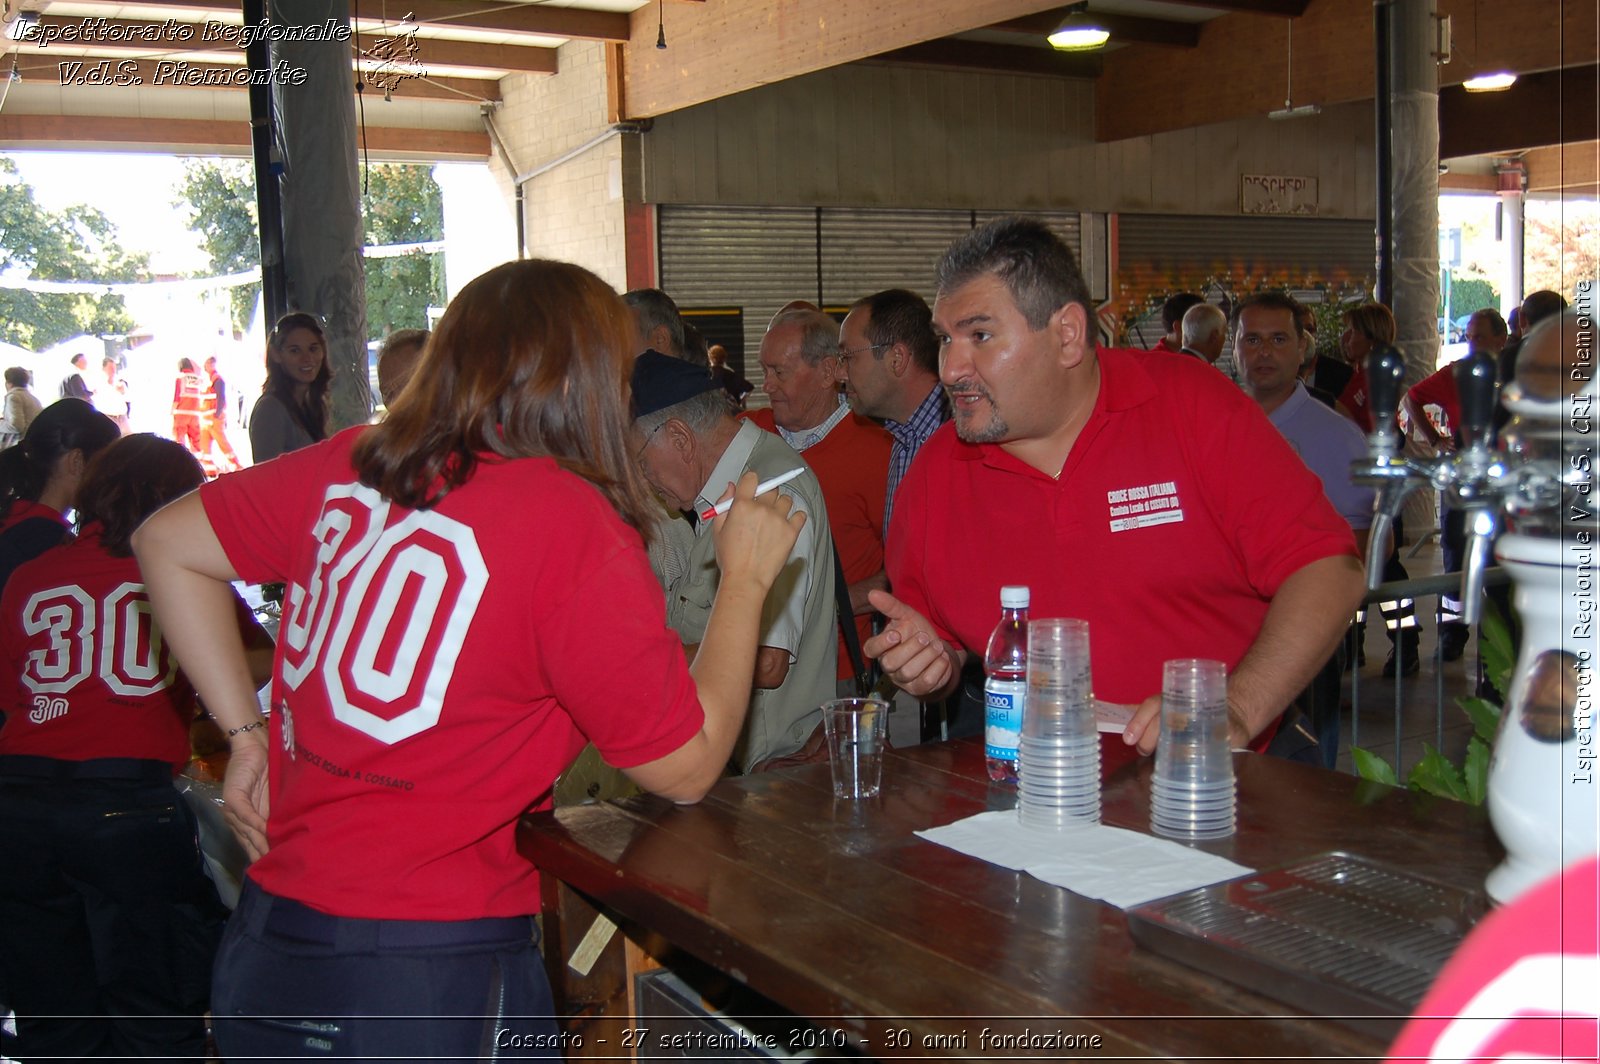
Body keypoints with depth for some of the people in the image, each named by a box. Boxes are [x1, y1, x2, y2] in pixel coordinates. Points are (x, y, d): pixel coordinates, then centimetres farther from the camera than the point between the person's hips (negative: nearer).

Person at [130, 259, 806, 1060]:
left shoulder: (352, 463, 0)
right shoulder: (576, 524, -17)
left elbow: (166, 542, 14)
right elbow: (687, 769, -8)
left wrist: (248, 731, 13)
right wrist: (746, 579, 2)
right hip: (429, 974, -6)